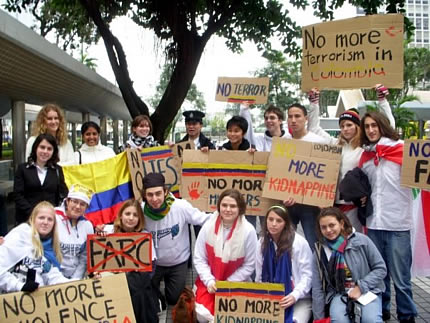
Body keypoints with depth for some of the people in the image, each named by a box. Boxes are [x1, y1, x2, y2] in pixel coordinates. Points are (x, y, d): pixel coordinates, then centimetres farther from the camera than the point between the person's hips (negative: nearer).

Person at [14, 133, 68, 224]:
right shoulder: (23, 168, 7)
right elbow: (18, 195, 1)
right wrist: (32, 213, -12)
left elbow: (62, 194, 7)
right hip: (27, 219, -1)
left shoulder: (57, 170, 12)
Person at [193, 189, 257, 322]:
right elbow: (199, 259, -3)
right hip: (210, 282, 1)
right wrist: (209, 281, -14)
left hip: (236, 283, -1)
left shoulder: (248, 231, -16)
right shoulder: (208, 226, -10)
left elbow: (249, 265, -8)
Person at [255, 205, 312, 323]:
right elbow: (259, 276, 8)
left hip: (299, 299, -3)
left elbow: (307, 275, -9)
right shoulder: (262, 242, 2)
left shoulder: (299, 242, -12)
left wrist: (295, 295, -21)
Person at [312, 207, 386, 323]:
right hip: (339, 293, 1)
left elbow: (380, 268, -2)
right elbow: (317, 288, 2)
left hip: (367, 290, -1)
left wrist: (361, 287, -13)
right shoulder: (319, 251, -2)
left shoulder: (361, 240, -9)